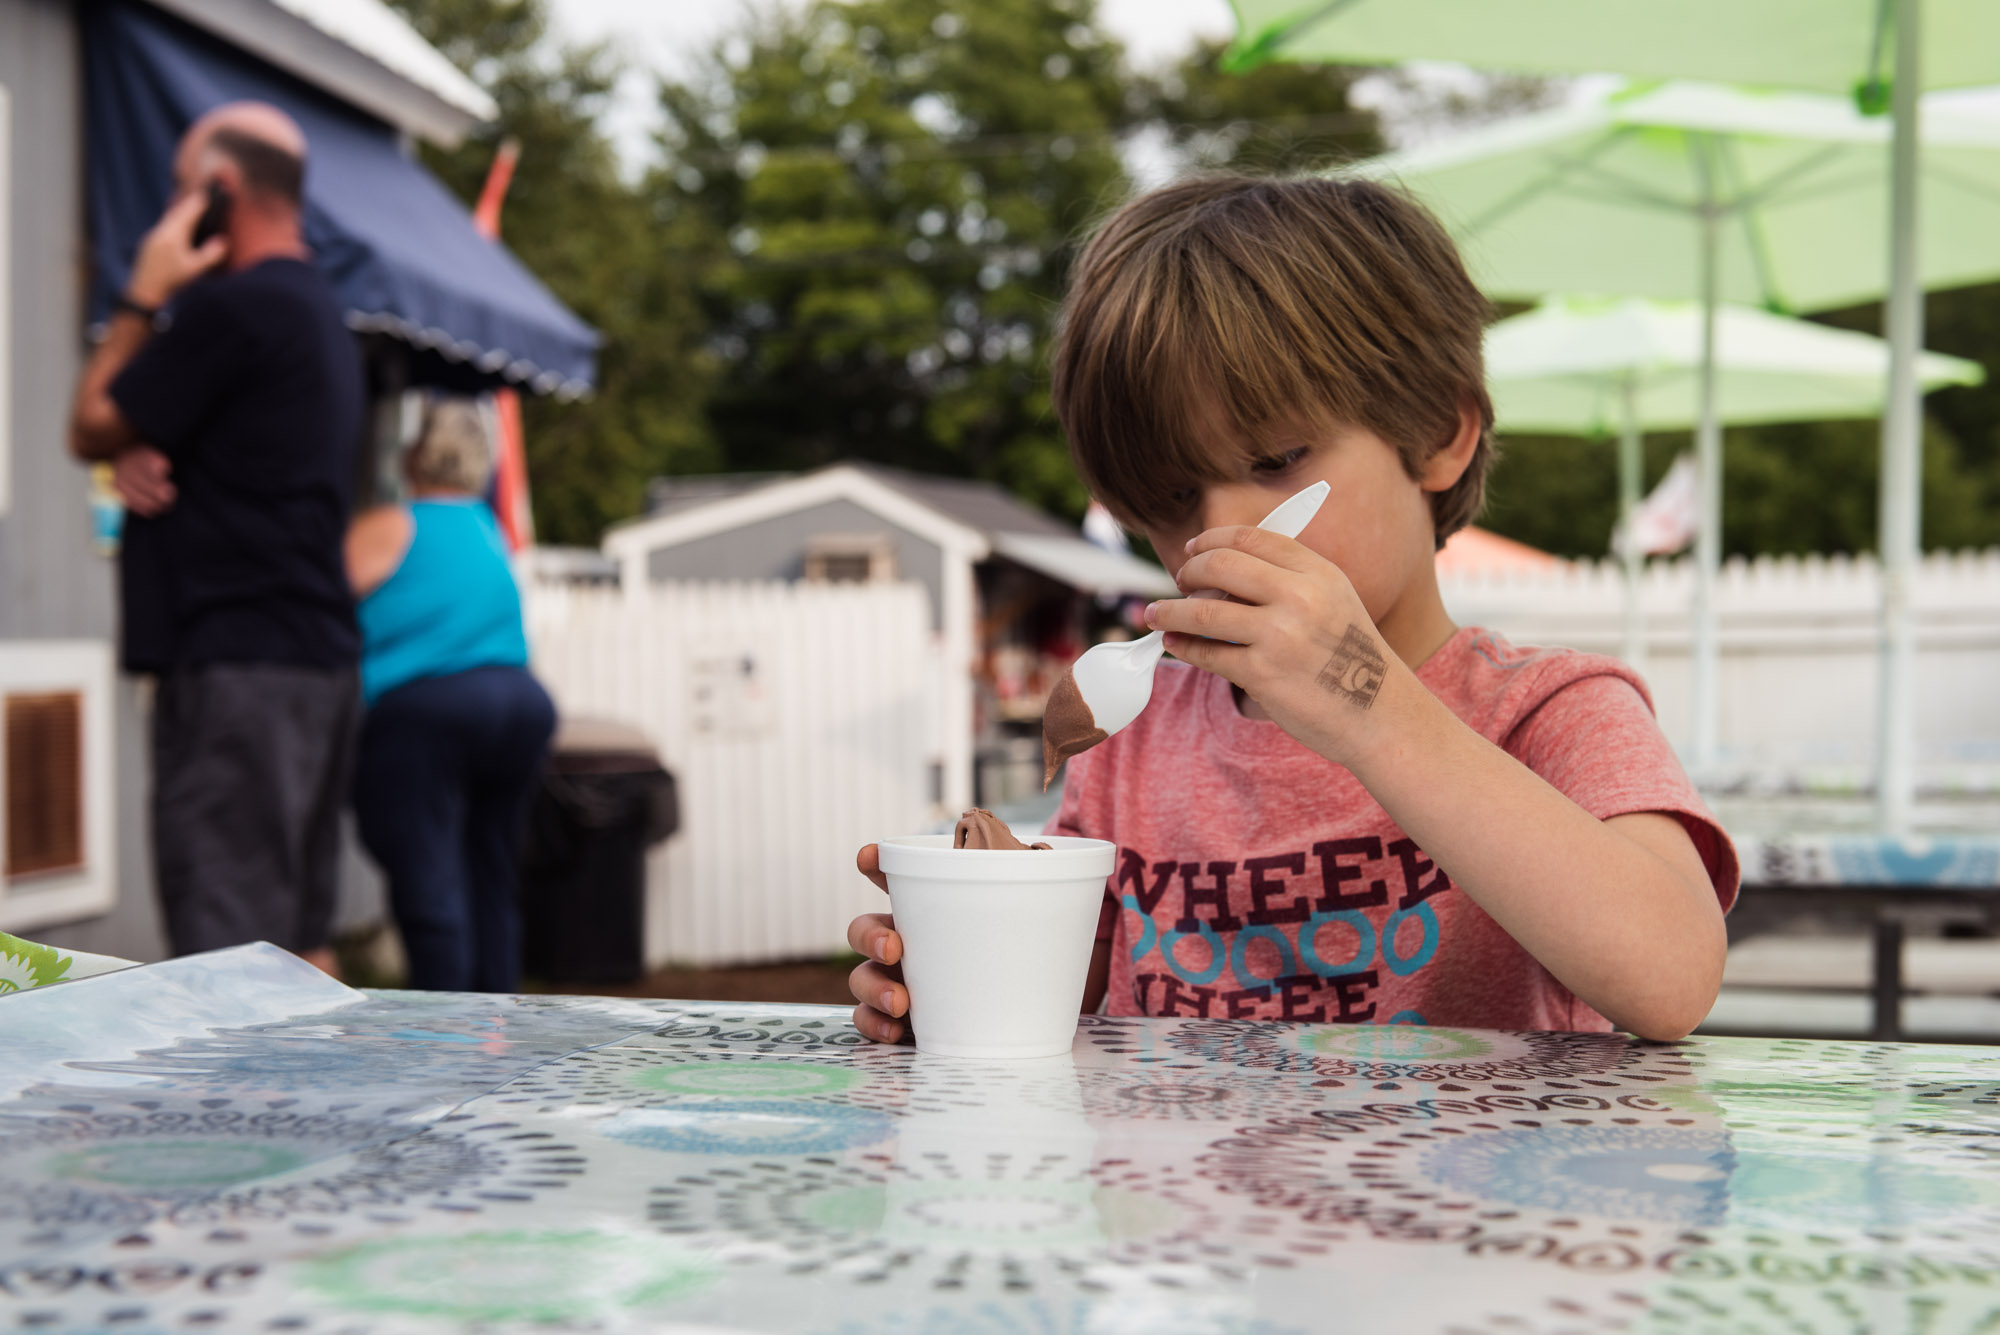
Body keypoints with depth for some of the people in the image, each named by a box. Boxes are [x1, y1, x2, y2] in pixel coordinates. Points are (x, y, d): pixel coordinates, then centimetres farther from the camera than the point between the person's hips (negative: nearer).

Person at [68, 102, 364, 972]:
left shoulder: (234, 307, -13)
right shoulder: (319, 313, 20)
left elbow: (92, 428, -5)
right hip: (321, 654, 10)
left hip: (236, 666, -10)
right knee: (298, 940, 13)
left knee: (228, 949, -10)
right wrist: (139, 461, -1)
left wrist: (143, 296, 3)